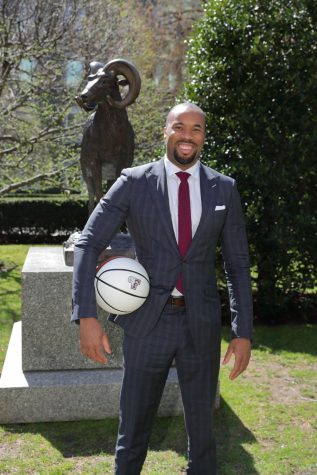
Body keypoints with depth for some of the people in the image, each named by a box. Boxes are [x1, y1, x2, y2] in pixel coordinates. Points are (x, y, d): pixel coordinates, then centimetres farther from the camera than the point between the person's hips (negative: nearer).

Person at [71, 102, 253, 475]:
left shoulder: (224, 189, 2)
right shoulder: (133, 182, -4)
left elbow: (237, 265, 5)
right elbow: (88, 244, -6)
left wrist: (243, 332, -2)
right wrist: (86, 317, -16)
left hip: (201, 324, 2)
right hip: (147, 322, -1)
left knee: (202, 426, 15)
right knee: (133, 425, 11)